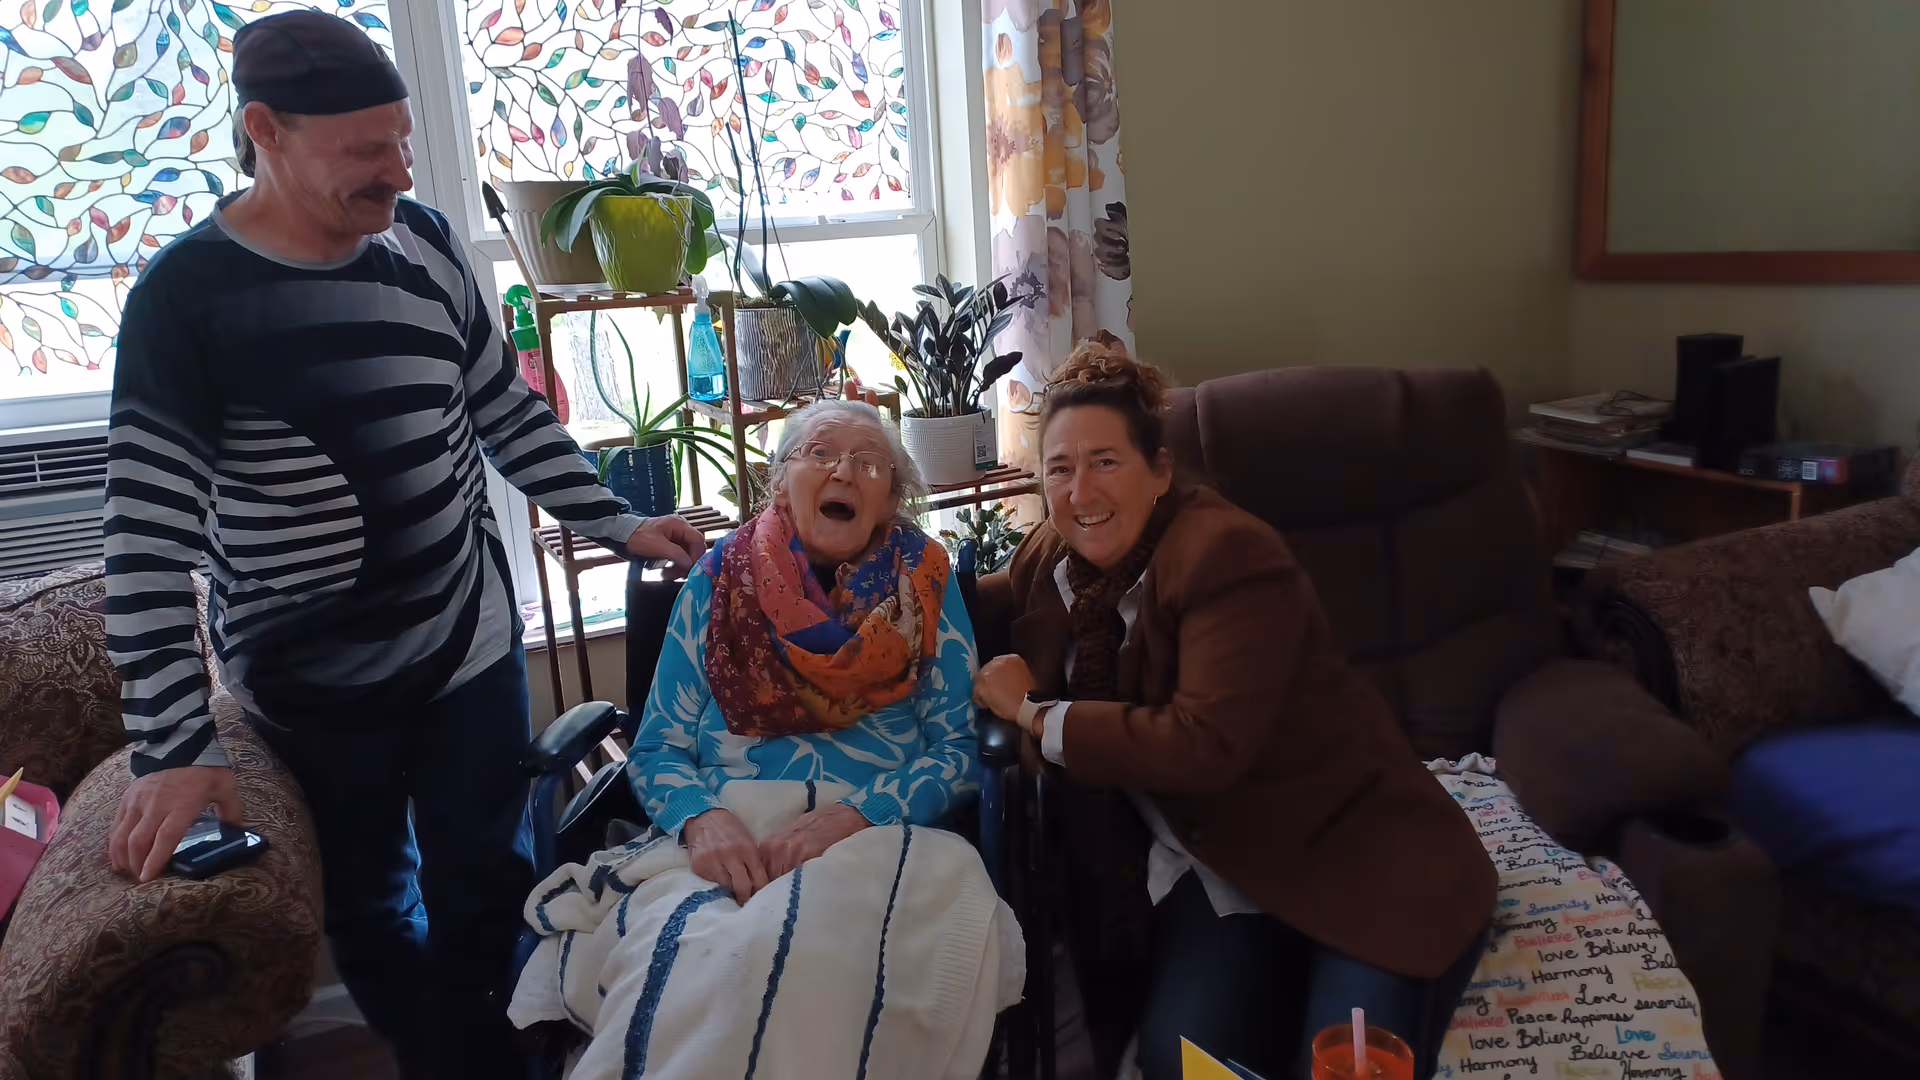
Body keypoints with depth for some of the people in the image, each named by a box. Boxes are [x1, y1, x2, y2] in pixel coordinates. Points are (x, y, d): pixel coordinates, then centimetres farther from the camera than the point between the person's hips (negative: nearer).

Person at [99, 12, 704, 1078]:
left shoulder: (423, 239, -2)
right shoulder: (185, 296, -15)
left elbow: (509, 410, 8)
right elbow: (147, 531, -16)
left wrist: (619, 524, 3)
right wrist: (171, 745, -21)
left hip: (470, 640, 3)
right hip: (310, 682, -3)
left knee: (488, 888, 15)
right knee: (369, 907, 17)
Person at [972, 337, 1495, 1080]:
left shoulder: (1229, 552, -22)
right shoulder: (1055, 556, 1)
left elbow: (1207, 745, -31)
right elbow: (988, 603, 23)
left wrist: (1034, 712, -22)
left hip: (1348, 848, -4)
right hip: (1215, 860, 5)